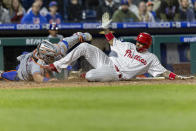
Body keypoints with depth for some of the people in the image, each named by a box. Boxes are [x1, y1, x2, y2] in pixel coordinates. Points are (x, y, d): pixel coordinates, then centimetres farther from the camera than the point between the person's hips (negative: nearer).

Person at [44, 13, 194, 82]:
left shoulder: (151, 58, 4)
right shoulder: (128, 46, 17)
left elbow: (163, 71, 0)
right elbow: (112, 41, 23)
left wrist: (178, 77, -14)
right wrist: (106, 27, 10)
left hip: (115, 73, -5)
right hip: (107, 61, 5)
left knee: (90, 76, -34)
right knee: (84, 46, -11)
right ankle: (56, 66, -8)